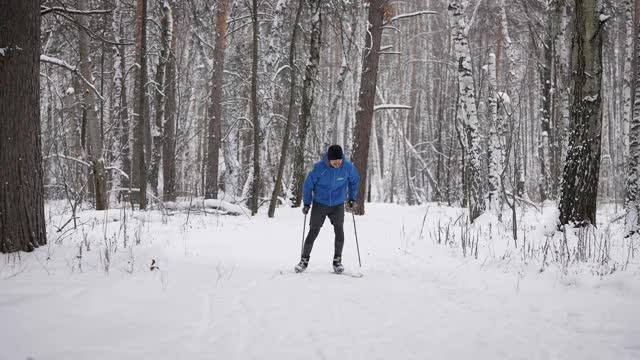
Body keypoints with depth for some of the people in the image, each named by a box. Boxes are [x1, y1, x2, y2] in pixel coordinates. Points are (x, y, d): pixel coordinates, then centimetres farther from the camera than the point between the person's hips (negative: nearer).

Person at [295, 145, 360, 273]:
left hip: (338, 205, 1)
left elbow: (354, 181, 8)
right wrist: (307, 203, -5)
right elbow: (308, 184, -6)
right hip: (320, 204, -1)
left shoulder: (348, 166, -14)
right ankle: (304, 260, 13)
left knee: (339, 230, -11)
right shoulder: (319, 167, -20)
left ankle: (337, 261, 2)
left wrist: (352, 198, 6)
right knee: (313, 232, -1)